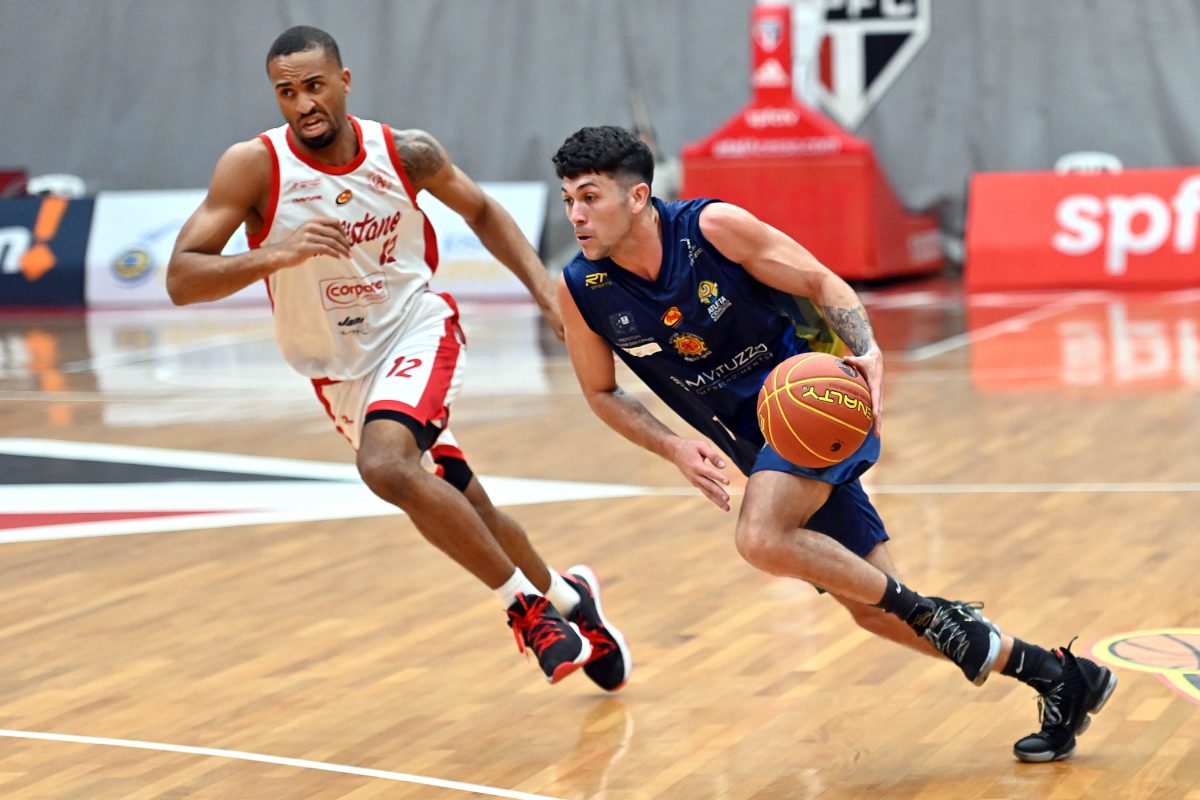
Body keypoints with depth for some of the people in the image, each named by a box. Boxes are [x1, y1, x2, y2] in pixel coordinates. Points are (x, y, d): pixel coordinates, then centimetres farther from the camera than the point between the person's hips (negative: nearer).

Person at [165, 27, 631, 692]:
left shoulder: (406, 153, -12)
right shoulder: (254, 166, -19)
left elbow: (480, 211, 9)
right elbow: (180, 280, -24)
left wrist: (545, 291, -2)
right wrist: (278, 254, -39)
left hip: (418, 329, -2)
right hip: (339, 370, 2)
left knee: (386, 465, -30)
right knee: (462, 509, 10)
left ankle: (527, 603, -17)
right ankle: (565, 599, 36)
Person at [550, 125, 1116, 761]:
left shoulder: (712, 227, -18)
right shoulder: (581, 291, -9)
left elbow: (822, 284, -7)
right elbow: (601, 392, 7)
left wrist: (868, 353, -24)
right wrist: (674, 448, -9)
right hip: (759, 443, 5)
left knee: (760, 539, -32)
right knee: (874, 612, 4)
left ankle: (933, 614, -11)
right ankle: (1060, 677, 19)